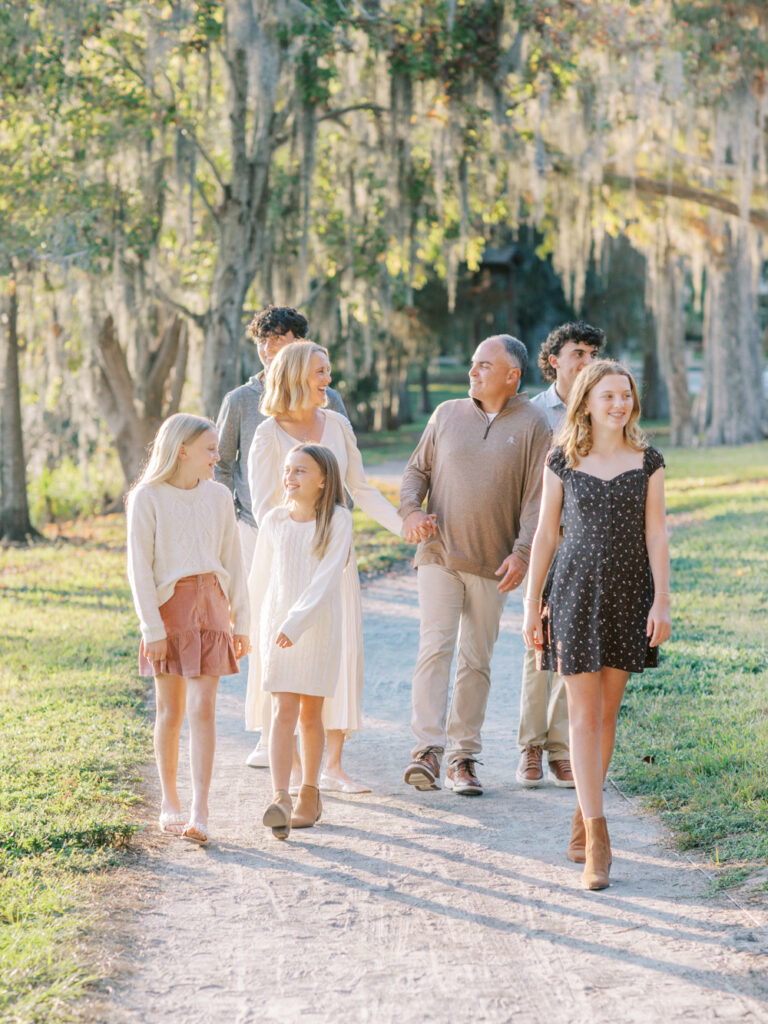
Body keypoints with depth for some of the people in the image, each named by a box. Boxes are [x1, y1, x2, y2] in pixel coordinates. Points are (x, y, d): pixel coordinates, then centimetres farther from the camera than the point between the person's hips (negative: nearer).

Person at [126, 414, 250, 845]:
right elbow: (140, 567, -7)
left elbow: (233, 561, 10)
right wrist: (152, 628, -11)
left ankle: (200, 812, -8)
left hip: (210, 604, 2)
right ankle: (170, 803, 19)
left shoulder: (218, 495, 6)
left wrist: (241, 621, 8)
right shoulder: (147, 498, -6)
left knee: (202, 708, -6)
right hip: (169, 604, -2)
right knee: (171, 710, 6)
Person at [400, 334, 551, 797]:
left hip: (492, 565, -1)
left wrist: (522, 552, -13)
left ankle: (463, 755, 13)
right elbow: (418, 469, 16)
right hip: (439, 555, 1)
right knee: (435, 647, -12)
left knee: (477, 659, 5)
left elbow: (538, 496, -3)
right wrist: (411, 509, -4)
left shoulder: (532, 424, 1)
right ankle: (427, 750, -15)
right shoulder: (447, 414, 8)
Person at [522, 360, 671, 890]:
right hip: (576, 591, -2)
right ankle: (597, 841, -8)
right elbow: (545, 534, 4)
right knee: (584, 713, -7)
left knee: (608, 712, 9)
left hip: (628, 595, 2)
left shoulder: (647, 460, 3)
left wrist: (661, 602, -6)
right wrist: (532, 602, 3)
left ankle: (584, 815, 26)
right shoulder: (563, 460, 0)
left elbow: (656, 535, 1)